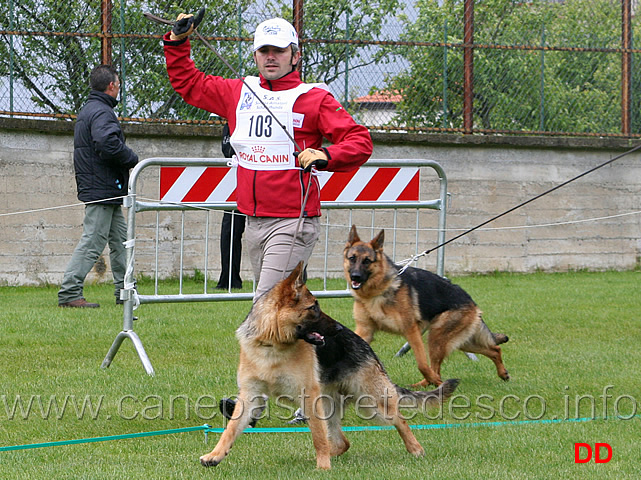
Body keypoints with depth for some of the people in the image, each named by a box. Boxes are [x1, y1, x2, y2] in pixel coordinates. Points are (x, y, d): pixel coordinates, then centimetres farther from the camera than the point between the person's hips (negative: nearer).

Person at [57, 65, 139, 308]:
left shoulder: (88, 110, 18)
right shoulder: (101, 112, -16)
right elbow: (108, 144, -30)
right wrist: (133, 159, -15)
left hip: (107, 193, 11)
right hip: (103, 188, -11)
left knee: (120, 240, 15)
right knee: (92, 242, -10)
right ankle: (69, 293, -11)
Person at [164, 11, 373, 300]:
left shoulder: (313, 98, -1)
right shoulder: (238, 92, 14)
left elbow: (360, 142, -7)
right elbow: (187, 82, 27)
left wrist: (325, 155, -23)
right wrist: (177, 41, 17)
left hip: (292, 222, -6)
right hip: (252, 221, 6)